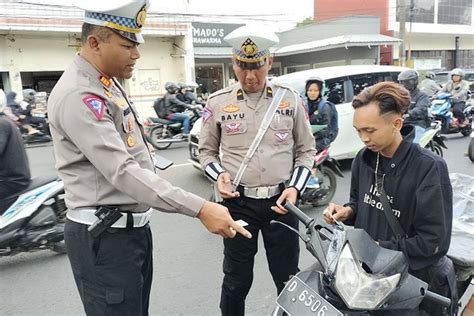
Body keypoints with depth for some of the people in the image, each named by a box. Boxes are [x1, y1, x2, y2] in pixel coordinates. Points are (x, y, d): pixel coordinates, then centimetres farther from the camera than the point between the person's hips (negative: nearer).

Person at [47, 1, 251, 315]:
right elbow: (123, 172, -30)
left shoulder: (109, 83, 11)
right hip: (104, 238, -9)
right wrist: (200, 209, -34)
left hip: (133, 227, 9)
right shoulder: (79, 95, -21)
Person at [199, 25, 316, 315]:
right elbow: (207, 151, 10)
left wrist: (295, 187, -6)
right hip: (238, 202, 0)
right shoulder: (218, 102, 0)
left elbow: (306, 150, 8)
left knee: (288, 278, 15)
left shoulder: (291, 100, 3)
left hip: (281, 201, 1)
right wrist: (219, 176, -9)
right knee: (236, 280, 14)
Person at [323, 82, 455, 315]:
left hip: (411, 276, -4)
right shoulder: (364, 158, 0)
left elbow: (435, 241, -17)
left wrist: (380, 249, -19)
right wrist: (347, 211, -6)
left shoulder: (429, 168, -18)